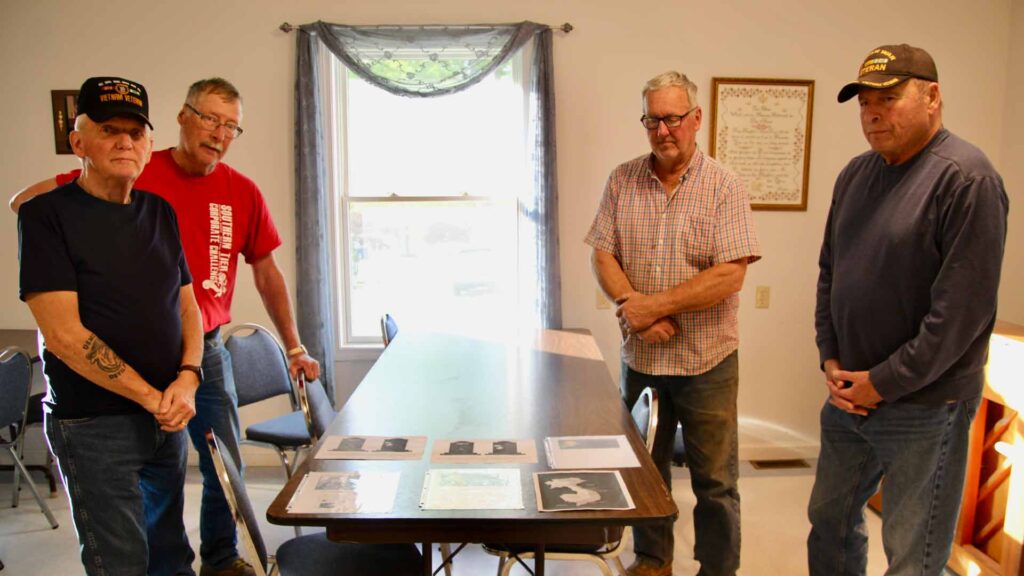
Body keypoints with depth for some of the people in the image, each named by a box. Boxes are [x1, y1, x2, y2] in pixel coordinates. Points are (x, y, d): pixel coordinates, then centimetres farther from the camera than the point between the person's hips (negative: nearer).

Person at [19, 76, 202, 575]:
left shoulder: (160, 212, 9)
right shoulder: (47, 215, -9)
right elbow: (64, 334, -15)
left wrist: (187, 379, -6)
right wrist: (151, 397, -15)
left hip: (167, 417, 6)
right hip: (94, 424, -5)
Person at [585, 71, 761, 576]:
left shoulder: (723, 186, -9)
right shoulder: (622, 181, 2)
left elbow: (729, 274, -17)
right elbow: (602, 255, 0)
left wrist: (655, 304, -19)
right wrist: (631, 306, -16)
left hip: (707, 361, -3)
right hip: (640, 355, 4)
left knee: (714, 480, 9)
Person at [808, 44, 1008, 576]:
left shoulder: (966, 178, -15)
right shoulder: (855, 174, 8)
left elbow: (963, 308, -19)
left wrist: (883, 383, -15)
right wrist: (831, 359, 2)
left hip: (924, 405, -7)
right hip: (849, 393, 7)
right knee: (829, 519, 20)